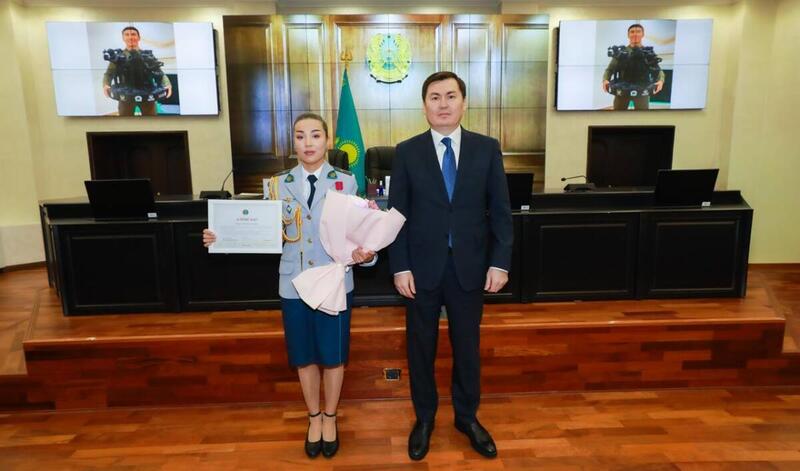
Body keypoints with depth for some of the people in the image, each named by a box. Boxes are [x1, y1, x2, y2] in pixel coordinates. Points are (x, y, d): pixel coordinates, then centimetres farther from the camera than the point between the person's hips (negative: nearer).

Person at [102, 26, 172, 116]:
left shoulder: (148, 55, 13)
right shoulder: (117, 56, 10)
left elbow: (159, 73, 7)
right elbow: (108, 74, 6)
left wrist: (167, 85, -15)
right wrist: (106, 85, -17)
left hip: (147, 95, 1)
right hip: (126, 96, -1)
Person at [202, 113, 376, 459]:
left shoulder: (346, 182, -2)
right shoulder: (279, 184, 3)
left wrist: (364, 253, -24)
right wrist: (222, 238, -12)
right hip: (294, 284, 2)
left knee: (333, 354, 10)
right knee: (304, 355, 14)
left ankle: (330, 417, 34)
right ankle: (314, 418, 37)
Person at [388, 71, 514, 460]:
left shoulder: (487, 148, 1)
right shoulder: (407, 152, 0)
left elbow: (500, 210, 1)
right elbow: (397, 214, -2)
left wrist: (500, 262, -6)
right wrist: (400, 267, -8)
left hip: (470, 266, 1)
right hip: (422, 267, 0)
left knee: (467, 345, 14)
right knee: (421, 347, 12)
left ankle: (467, 417, 35)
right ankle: (424, 418, 32)